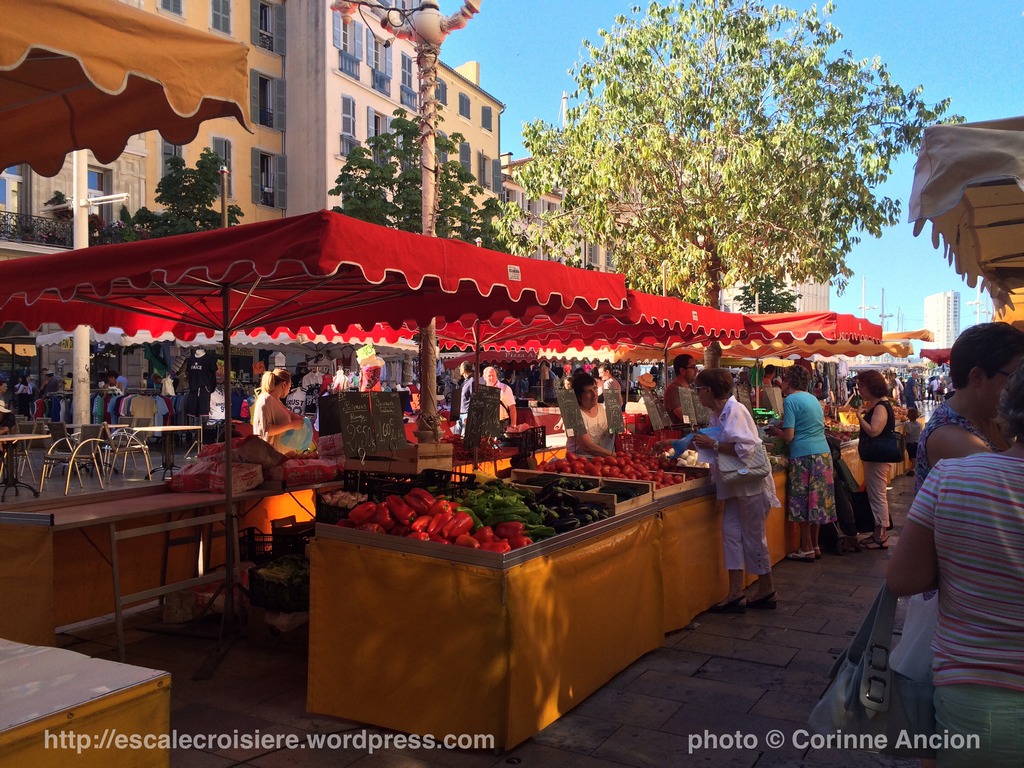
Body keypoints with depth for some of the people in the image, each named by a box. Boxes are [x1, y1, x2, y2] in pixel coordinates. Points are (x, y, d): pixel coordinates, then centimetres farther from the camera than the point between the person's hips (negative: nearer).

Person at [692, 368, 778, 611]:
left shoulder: (734, 411, -20)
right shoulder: (718, 413, 9)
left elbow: (745, 447, -30)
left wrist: (712, 444, -25)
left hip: (751, 484, -9)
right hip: (736, 485, 9)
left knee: (754, 537, 3)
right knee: (731, 534, 6)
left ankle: (766, 591, 19)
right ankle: (735, 594, 10)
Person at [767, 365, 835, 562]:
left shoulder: (790, 400, -8)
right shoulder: (813, 399, 16)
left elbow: (789, 436, -13)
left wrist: (775, 431, 7)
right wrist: (782, 429, 25)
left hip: (804, 456, -8)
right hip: (824, 453, 8)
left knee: (802, 503, 1)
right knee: (817, 501, 13)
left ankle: (807, 549, 7)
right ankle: (815, 546, 21)